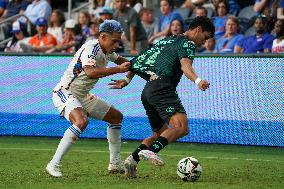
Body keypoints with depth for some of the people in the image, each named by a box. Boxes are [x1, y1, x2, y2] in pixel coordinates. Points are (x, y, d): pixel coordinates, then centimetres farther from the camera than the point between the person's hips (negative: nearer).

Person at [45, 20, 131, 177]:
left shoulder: (107, 51, 7)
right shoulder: (91, 48, -21)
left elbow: (120, 60, 31)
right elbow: (90, 72, -39)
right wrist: (118, 69, -34)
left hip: (82, 96, 10)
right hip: (65, 93, -10)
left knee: (117, 117, 15)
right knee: (81, 121, -36)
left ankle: (115, 163, 24)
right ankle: (54, 165, -32)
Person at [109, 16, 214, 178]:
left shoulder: (167, 40, 28)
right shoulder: (187, 43, 2)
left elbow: (139, 60, 32)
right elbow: (185, 65, -20)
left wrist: (127, 80, 41)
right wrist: (198, 81, -37)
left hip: (147, 92, 9)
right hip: (162, 88, -9)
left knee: (161, 133, 19)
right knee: (181, 126, -24)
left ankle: (132, 160, 3)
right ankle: (150, 151, -40)